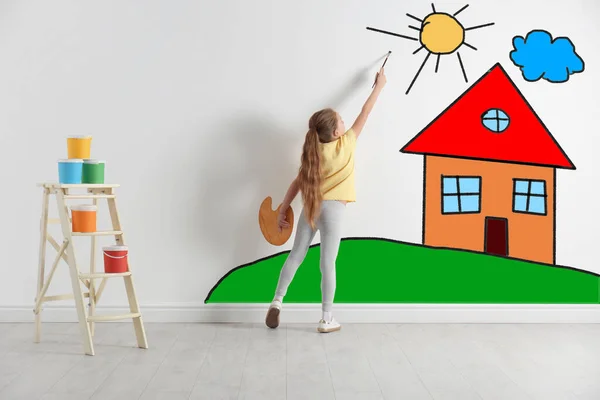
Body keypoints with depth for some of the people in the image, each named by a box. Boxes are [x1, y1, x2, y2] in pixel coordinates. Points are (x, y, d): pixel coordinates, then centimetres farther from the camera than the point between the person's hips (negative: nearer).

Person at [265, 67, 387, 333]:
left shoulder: (313, 151, 5)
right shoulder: (346, 143, -4)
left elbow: (298, 183, 3)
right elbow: (365, 113, 5)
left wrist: (282, 211, 7)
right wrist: (379, 85, 18)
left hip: (310, 208, 4)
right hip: (332, 209, -4)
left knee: (296, 255, 15)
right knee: (327, 264, 1)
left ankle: (277, 301, 11)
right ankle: (327, 320, 9)